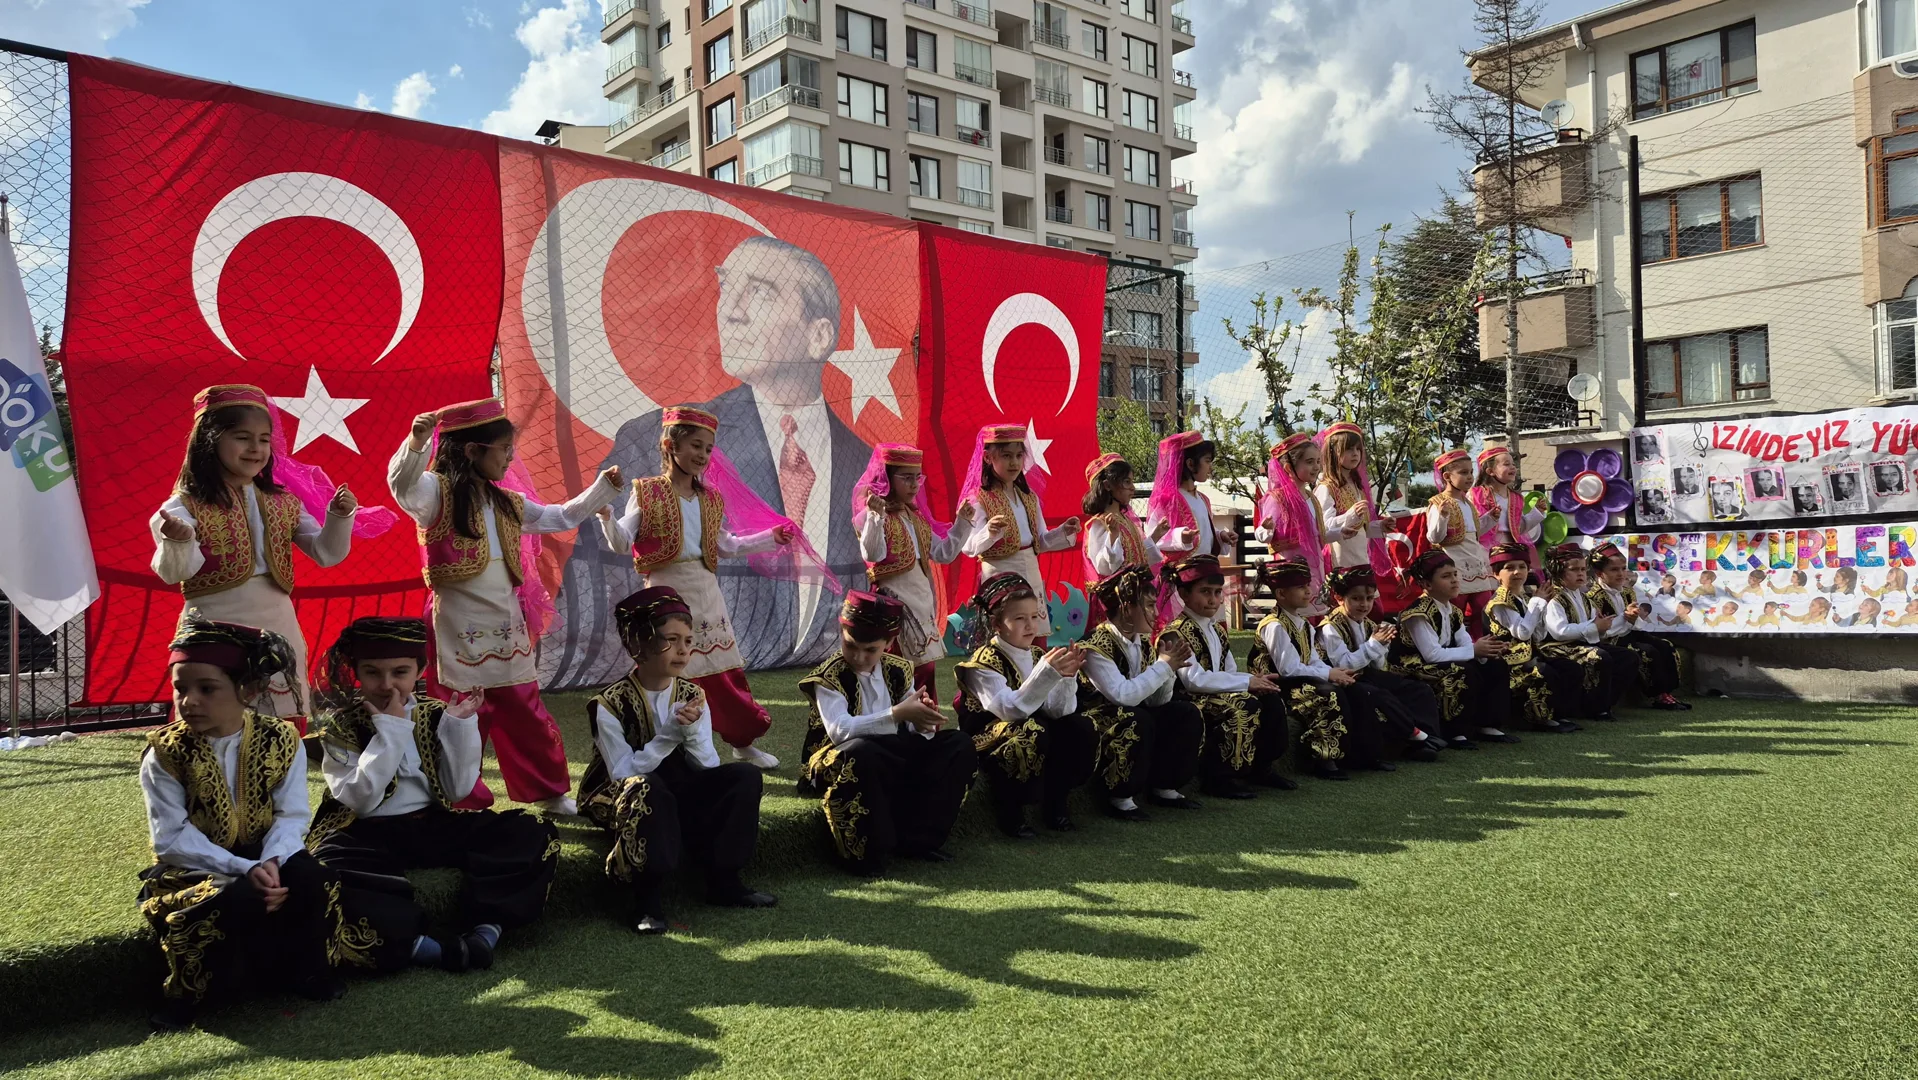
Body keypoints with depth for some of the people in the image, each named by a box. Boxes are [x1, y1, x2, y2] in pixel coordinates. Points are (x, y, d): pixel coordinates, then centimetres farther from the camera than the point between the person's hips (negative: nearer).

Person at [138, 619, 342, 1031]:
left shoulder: (281, 741, -6)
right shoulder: (164, 754, -11)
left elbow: (291, 816, -9)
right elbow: (172, 839, -16)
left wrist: (270, 861, -30)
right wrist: (243, 869, -28)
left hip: (264, 858, 2)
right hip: (193, 868, -2)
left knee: (311, 881, -27)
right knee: (240, 901, -33)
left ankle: (303, 969, -2)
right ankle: (189, 991, -8)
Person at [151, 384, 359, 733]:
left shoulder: (282, 504, 8)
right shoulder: (187, 505, -6)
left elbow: (325, 553, 7)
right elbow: (174, 572, -17)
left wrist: (339, 517, -11)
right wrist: (177, 542, -39)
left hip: (277, 630, 4)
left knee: (288, 731, 11)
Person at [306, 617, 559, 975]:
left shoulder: (434, 713, 6)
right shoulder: (340, 723, -2)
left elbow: (457, 790, 1)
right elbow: (361, 800, -15)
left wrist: (461, 725, -7)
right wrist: (390, 729, -16)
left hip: (432, 824, 4)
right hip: (367, 836, -3)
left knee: (534, 835, -14)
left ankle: (487, 928, -29)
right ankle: (427, 948, -33)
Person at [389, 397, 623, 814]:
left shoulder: (506, 502, 15)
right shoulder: (437, 491, -6)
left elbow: (562, 517, 25)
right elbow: (402, 485, -28)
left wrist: (603, 488, 19)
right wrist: (416, 443, -46)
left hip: (506, 621, 6)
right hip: (460, 624, -6)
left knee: (526, 713, 14)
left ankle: (549, 792, 26)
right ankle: (463, 803, 15)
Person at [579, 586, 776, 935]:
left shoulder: (692, 695, 0)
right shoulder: (610, 704, -14)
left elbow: (710, 768, -6)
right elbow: (624, 774, -21)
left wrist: (691, 731, -24)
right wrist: (668, 734, -28)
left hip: (683, 794, 5)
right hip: (625, 801, -5)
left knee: (745, 775, -19)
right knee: (645, 788, -39)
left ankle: (723, 881, -9)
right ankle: (649, 897, -25)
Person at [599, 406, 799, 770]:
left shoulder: (711, 499, 10)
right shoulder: (646, 493, -6)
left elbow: (725, 546, 21)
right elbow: (622, 542, -10)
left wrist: (770, 538, 20)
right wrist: (605, 514, -28)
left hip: (705, 594, 5)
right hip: (667, 592, -5)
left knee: (724, 669, 10)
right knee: (672, 674, -2)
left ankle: (742, 743, 25)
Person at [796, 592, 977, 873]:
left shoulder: (898, 670, 5)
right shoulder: (828, 677, -12)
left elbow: (913, 728, 5)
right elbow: (840, 730, -28)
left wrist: (924, 719, -21)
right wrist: (897, 714, -33)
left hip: (896, 756, 6)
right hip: (848, 758, -6)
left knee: (958, 743, -6)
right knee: (860, 751, -40)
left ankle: (920, 838, -8)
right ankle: (866, 851, -23)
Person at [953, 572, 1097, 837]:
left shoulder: (1038, 655, 3)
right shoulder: (985, 662, -15)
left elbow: (1059, 712, -5)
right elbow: (1010, 710, -29)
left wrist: (1067, 677, -22)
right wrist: (1046, 673, -37)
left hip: (1034, 738, 6)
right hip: (989, 741, -6)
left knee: (1079, 728, -15)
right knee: (1031, 731, -34)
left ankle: (1054, 801, 3)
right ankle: (1008, 807, -12)